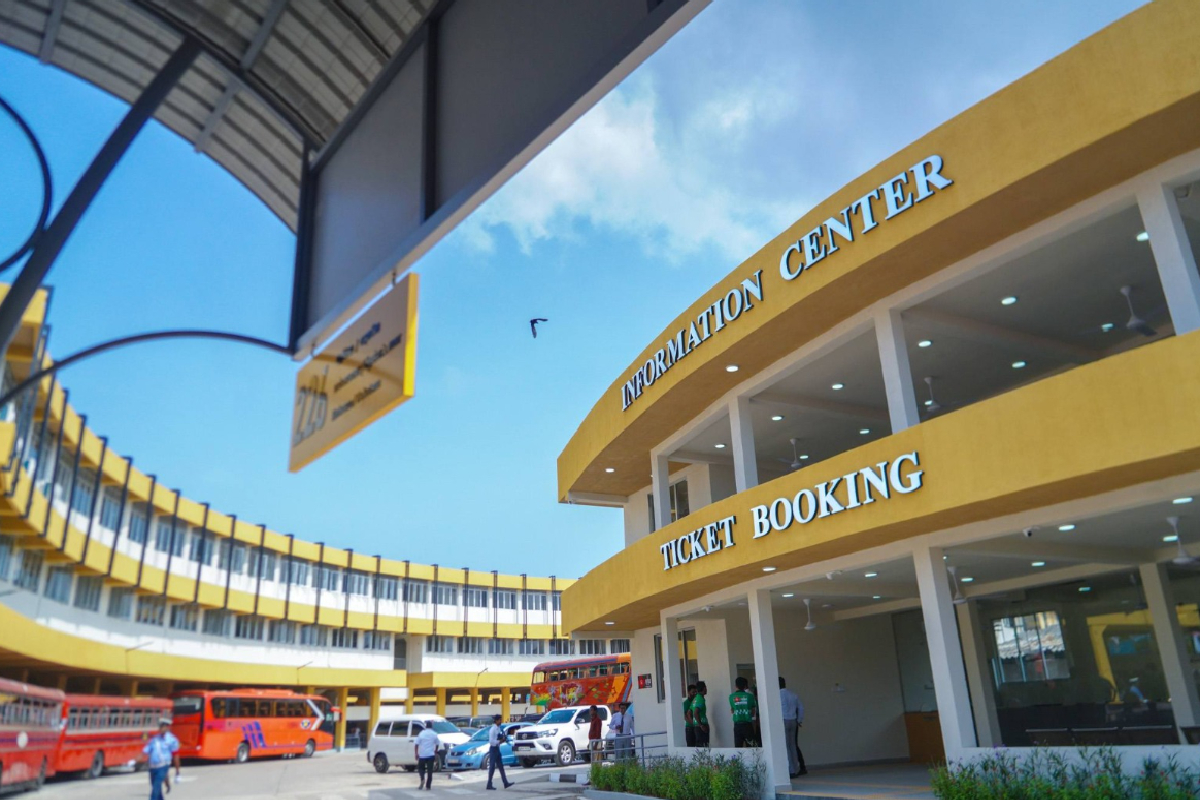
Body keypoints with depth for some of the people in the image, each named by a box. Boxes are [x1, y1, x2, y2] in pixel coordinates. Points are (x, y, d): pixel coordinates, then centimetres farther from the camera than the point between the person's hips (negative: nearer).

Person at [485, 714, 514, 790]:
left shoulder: (498, 729, 10)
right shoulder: (492, 729, -17)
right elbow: (491, 741, -22)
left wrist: (503, 739, 0)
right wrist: (501, 741, -19)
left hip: (497, 749, 9)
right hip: (493, 749, -9)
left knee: (501, 766, 8)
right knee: (492, 767, -3)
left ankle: (505, 783, 9)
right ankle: (489, 785, 5)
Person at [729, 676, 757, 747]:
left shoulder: (732, 697, 1)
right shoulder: (750, 696, -3)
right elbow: (754, 713, 4)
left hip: (737, 725, 1)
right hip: (748, 725, -1)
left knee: (738, 747, 3)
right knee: (750, 747, 3)